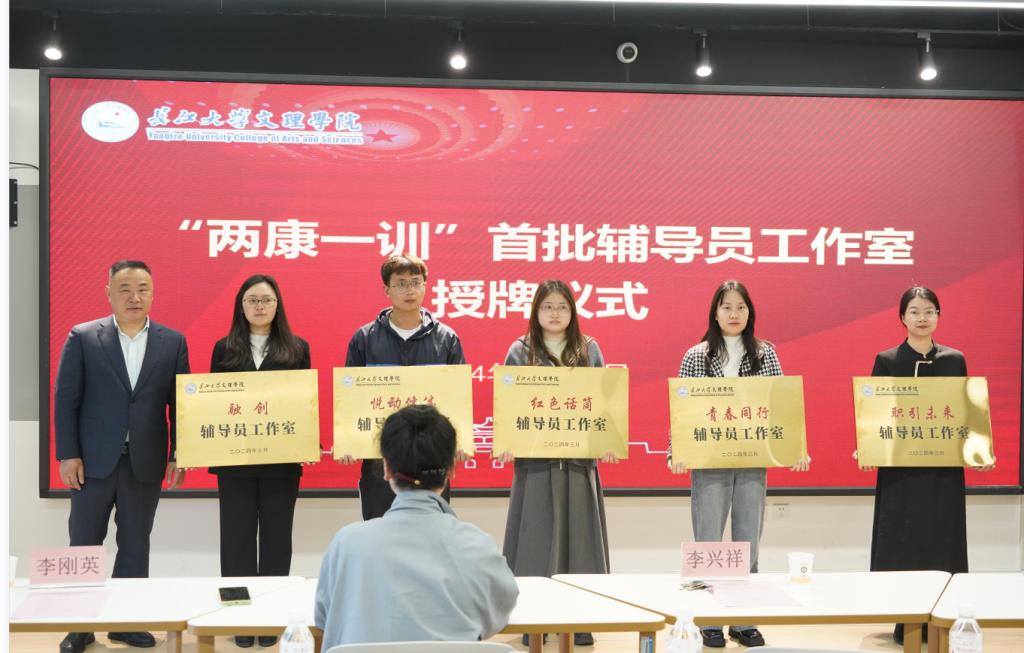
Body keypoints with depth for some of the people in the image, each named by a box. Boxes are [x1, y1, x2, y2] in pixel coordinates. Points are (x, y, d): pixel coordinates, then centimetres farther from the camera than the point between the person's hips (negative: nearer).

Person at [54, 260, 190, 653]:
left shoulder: (173, 342, 4)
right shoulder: (83, 338, -1)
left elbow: (180, 403, 4)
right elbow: (65, 400, -2)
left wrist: (179, 456, -1)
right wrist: (67, 455, -8)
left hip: (146, 462, 1)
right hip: (93, 460, -1)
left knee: (135, 545, 9)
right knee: (84, 543, 5)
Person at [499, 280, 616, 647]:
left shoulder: (589, 350, 8)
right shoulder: (520, 352, 4)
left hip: (579, 456, 1)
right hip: (535, 456, -1)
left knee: (577, 533, 3)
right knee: (536, 535, 1)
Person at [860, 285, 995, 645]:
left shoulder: (955, 360, 7)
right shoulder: (886, 360, 1)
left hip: (944, 469, 2)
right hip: (899, 468, -2)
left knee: (941, 541, 4)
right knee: (901, 544, 0)